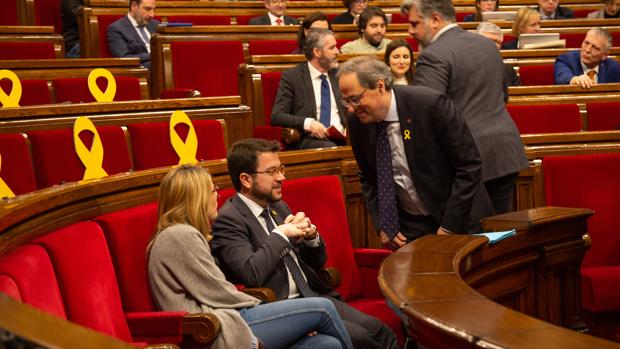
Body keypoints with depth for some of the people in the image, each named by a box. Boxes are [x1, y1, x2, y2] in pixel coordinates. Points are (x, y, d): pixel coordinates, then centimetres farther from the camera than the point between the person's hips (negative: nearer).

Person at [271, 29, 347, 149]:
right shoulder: (291, 77, 2)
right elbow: (277, 116, -4)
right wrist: (308, 123, -20)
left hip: (341, 136, 5)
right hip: (308, 139, -5)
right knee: (330, 148, -38)